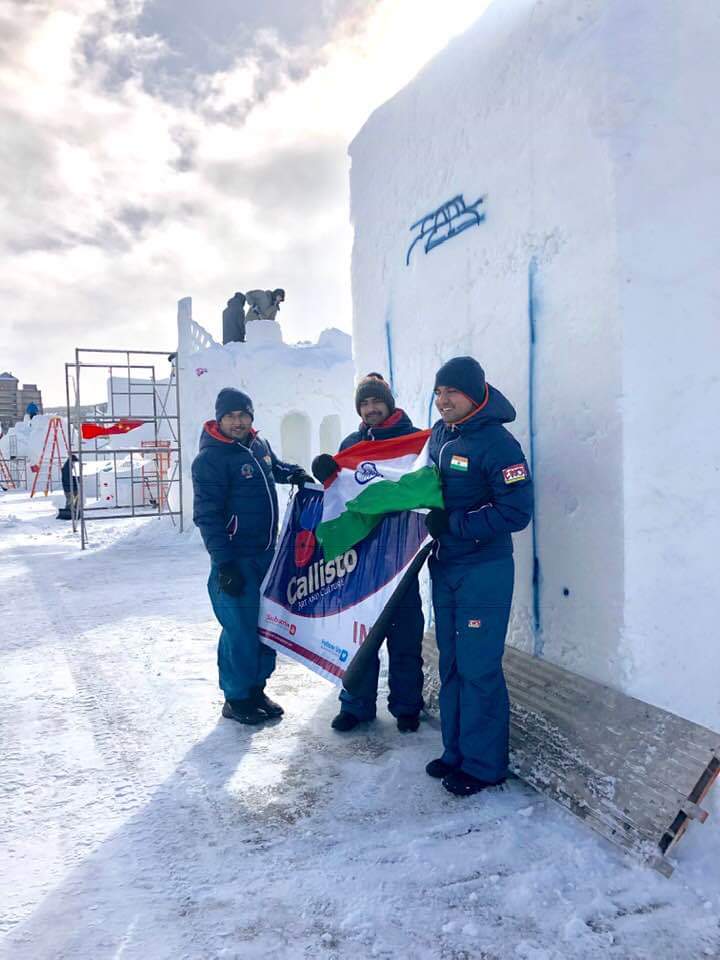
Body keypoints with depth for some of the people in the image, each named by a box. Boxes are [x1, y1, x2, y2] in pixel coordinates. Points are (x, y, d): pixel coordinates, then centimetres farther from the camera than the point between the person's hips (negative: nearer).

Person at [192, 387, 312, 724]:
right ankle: (236, 699, 16)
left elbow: (274, 466, 33)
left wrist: (292, 472, 10)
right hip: (236, 560, -8)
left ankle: (256, 688, 30)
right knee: (241, 630, -3)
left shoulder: (260, 445, 8)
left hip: (267, 554, 8)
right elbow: (207, 516, -17)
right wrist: (223, 564, -21)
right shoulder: (210, 459, -14)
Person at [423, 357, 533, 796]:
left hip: (484, 573, -8)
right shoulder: (439, 434, 7)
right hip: (444, 567, 8)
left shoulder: (497, 442, -17)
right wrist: (428, 516, 6)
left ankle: (484, 764, 15)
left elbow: (517, 511, -21)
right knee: (451, 663, 15)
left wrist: (453, 523, -20)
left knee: (479, 668, -1)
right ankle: (457, 751, 30)